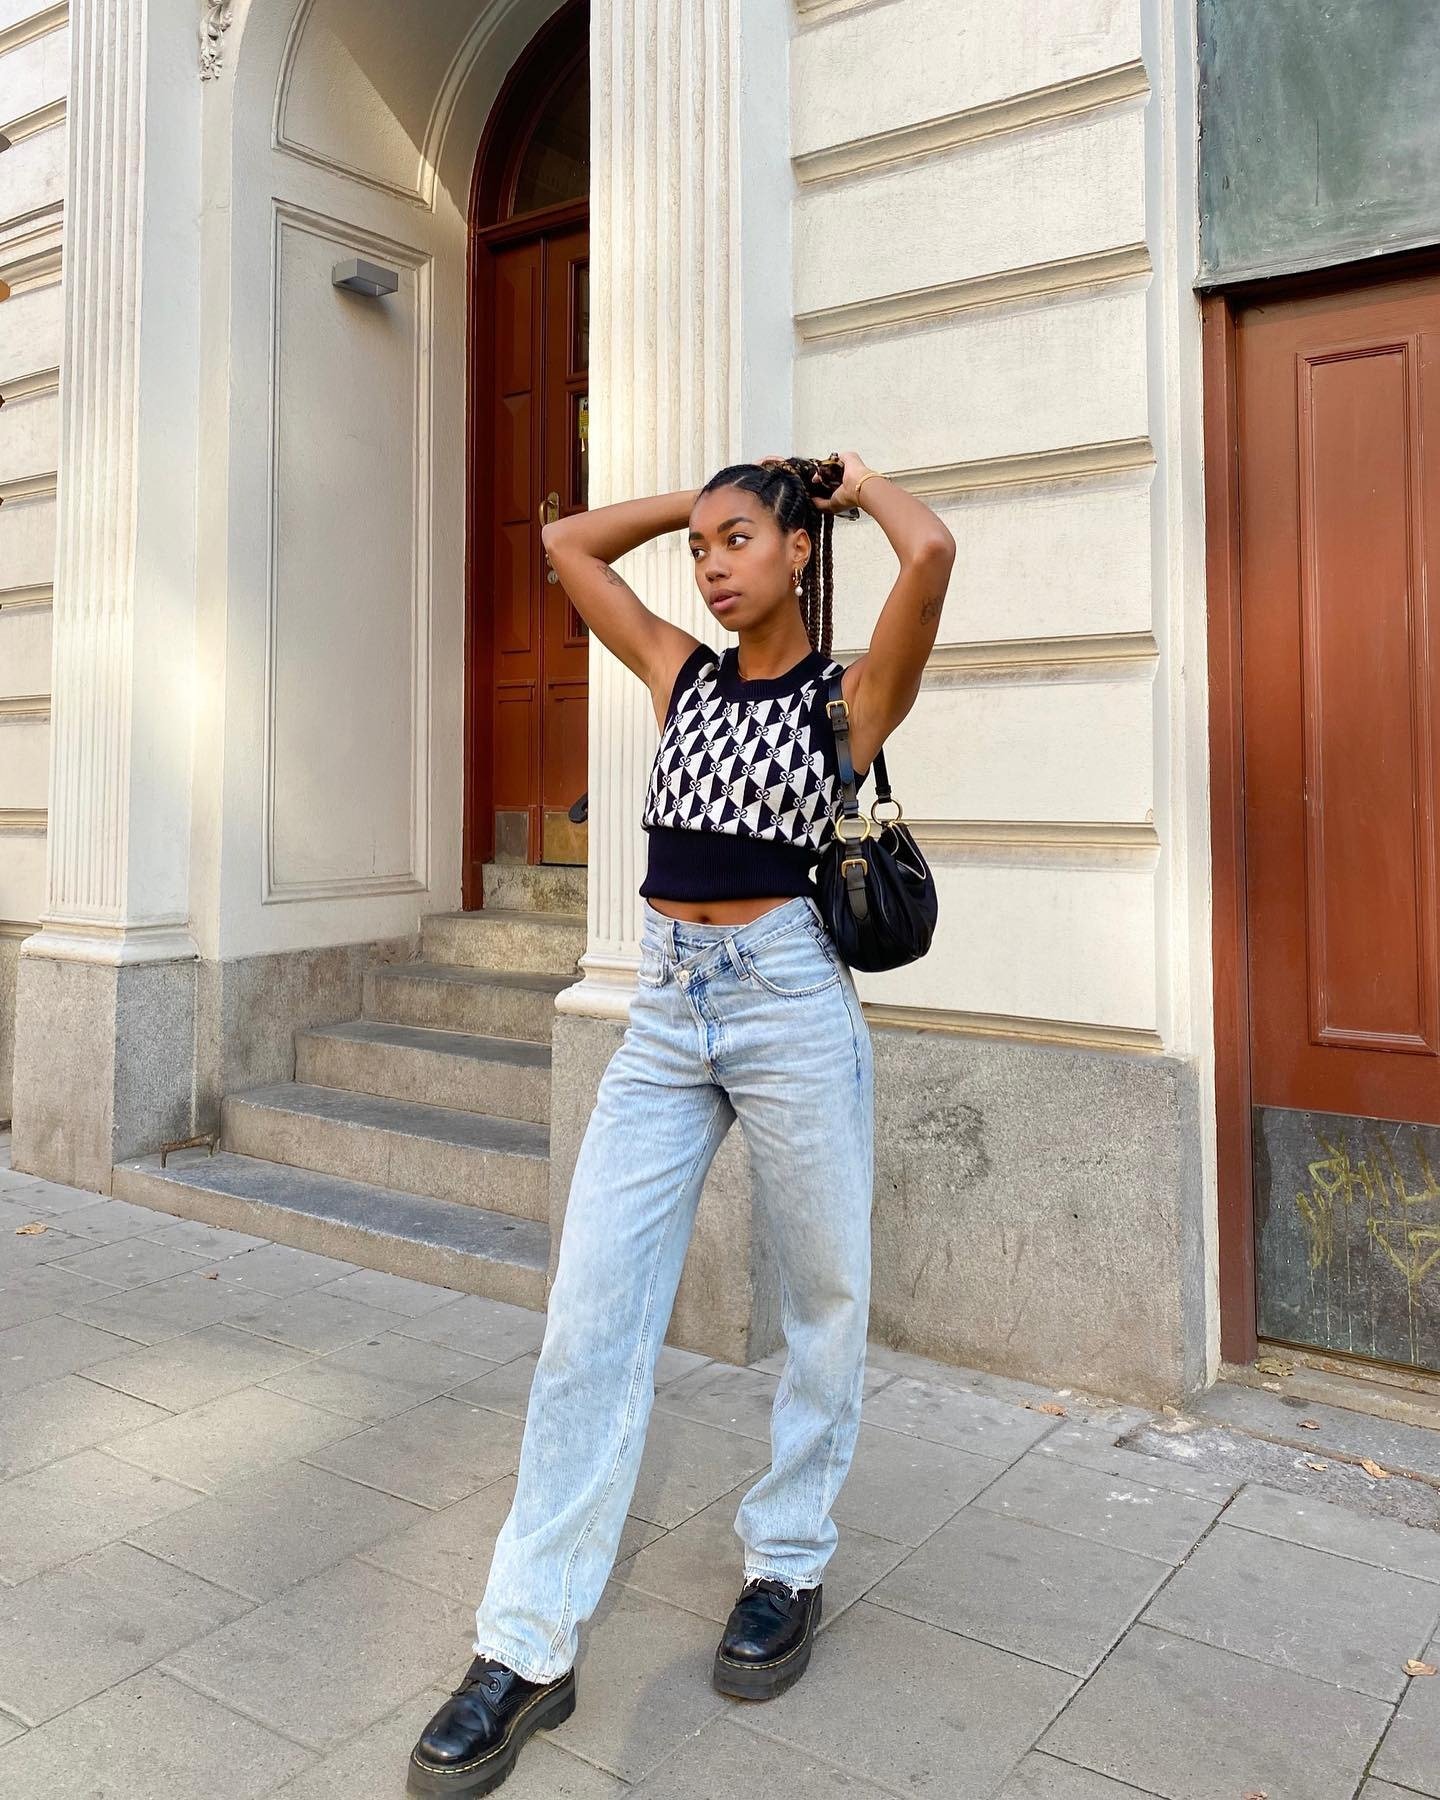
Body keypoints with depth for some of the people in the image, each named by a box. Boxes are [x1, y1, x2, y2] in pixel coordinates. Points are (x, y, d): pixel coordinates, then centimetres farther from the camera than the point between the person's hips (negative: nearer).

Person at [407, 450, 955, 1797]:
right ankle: (527, 1646, 8)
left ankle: (788, 1564, 31)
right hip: (665, 1007, 4)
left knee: (822, 1299, 9)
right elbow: (567, 542, 22)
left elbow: (931, 553, -18)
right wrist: (698, 498, 19)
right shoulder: (682, 674, 14)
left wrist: (859, 483, 3)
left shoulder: (850, 694, 1)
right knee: (590, 1314, 0)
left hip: (792, 1002, -4)